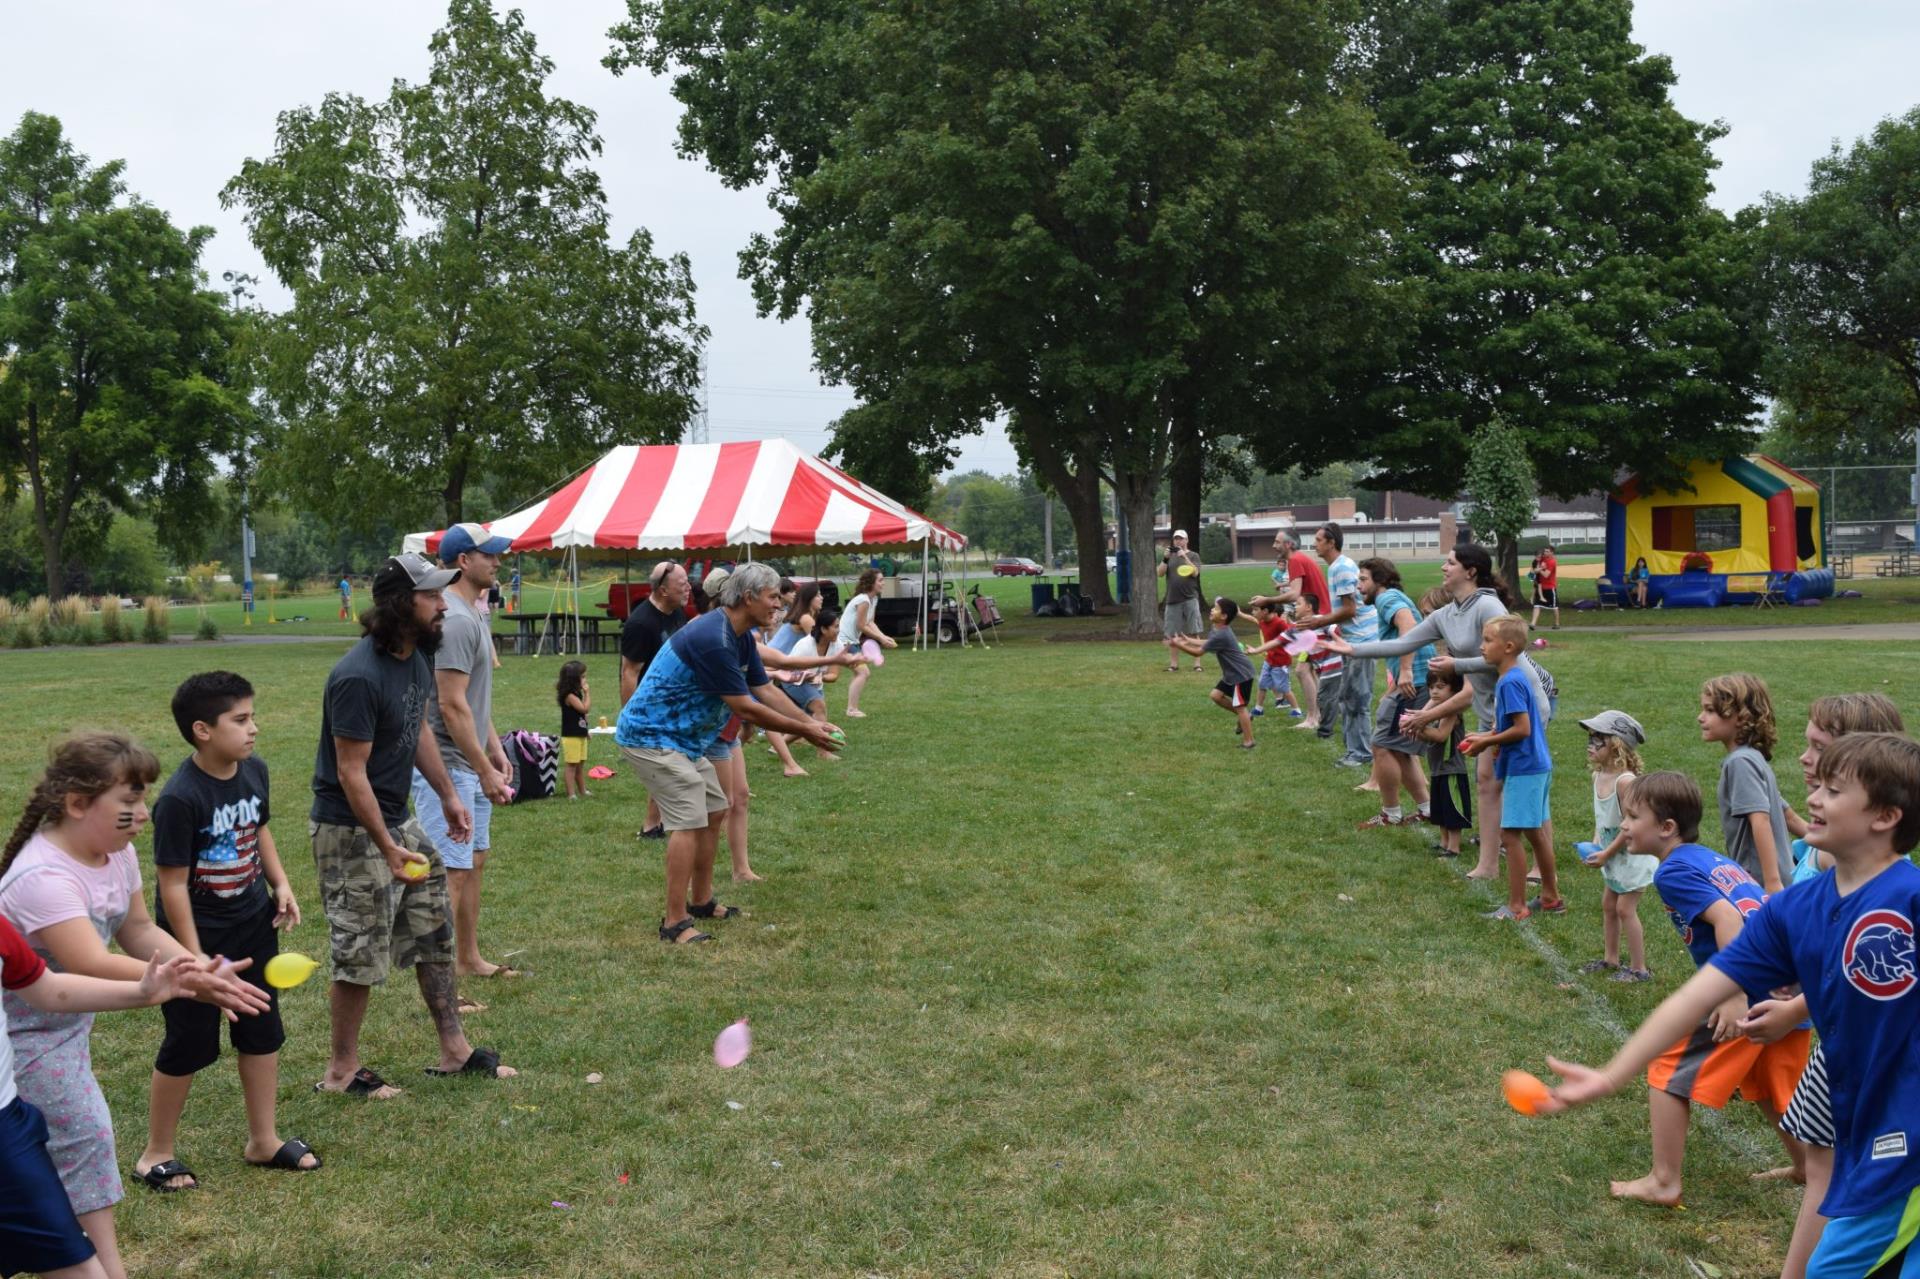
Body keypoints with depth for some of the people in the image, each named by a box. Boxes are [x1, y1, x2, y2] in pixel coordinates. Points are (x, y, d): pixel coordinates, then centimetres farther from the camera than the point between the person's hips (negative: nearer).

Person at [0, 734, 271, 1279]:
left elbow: (138, 931, 4)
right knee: (84, 1131, -9)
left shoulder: (114, 852, -5)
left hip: (67, 1020, 9)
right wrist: (187, 984, -49)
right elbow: (94, 966, -40)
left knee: (82, 1132, 14)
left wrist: (199, 967, -13)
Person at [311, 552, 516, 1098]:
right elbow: (351, 774, -23)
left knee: (435, 930, 14)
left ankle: (454, 1050, 25)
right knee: (361, 954, 0)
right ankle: (342, 1070, 18)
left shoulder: (419, 655, 2)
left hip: (397, 818, 9)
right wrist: (388, 847, -23)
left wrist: (448, 796, 17)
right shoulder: (359, 678, -25)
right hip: (350, 828, -9)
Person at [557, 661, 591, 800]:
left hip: (580, 735, 9)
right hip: (571, 736, -9)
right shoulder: (569, 696, -19)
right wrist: (587, 693, -17)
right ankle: (571, 793, -1)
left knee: (580, 765, 16)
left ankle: (582, 790, 24)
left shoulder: (577, 694, 11)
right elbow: (585, 708, -25)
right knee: (572, 765, -4)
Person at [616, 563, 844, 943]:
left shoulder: (742, 638, 6)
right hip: (652, 737, -11)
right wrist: (804, 731, -16)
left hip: (682, 737, 11)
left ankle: (701, 901, 26)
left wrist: (810, 724, 1)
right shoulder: (713, 639, -26)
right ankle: (675, 922, -11)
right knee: (690, 822, -15)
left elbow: (765, 692, 10)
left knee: (714, 812, 15)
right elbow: (746, 709, -23)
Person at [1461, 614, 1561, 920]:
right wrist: (1486, 736, 10)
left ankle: (1517, 906, 1)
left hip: (1522, 770, -10)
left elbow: (1522, 729, -22)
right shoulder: (1518, 678, 13)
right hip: (1537, 766, 10)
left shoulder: (1510, 682, -18)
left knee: (1511, 835, -4)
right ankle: (1551, 897, 28)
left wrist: (1486, 742, -13)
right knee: (1536, 833, 18)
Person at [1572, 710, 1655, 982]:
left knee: (1625, 909, -4)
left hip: (1632, 855, -9)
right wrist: (1595, 844, 1)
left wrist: (1606, 853, -20)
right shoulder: (1599, 776, 1)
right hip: (1612, 855, 9)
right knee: (1608, 905, 17)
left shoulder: (1625, 780, -27)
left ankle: (1639, 968, 7)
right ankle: (1610, 959, 31)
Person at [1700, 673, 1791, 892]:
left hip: (1758, 882, -9)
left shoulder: (1740, 761, -16)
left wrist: (1772, 882, -28)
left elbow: (1761, 820, -24)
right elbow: (1785, 814, 19)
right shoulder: (1754, 758, 13)